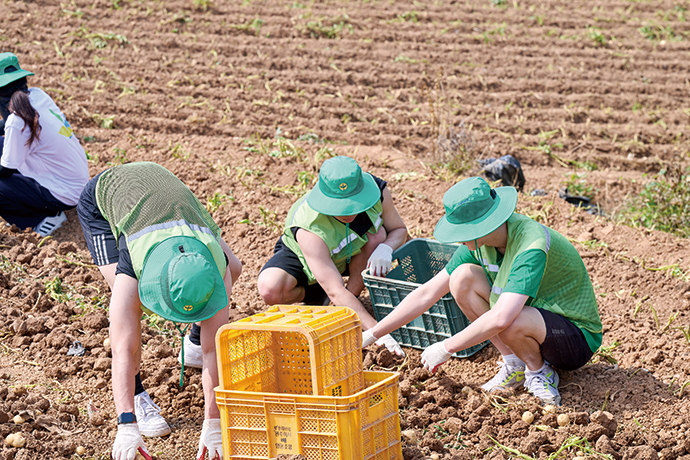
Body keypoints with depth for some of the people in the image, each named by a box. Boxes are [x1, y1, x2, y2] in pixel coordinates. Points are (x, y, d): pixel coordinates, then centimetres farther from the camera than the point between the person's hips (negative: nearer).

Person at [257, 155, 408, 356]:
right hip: (302, 254, -3)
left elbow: (399, 230, -10)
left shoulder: (377, 190, -29)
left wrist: (386, 248, -35)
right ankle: (316, 295, 1)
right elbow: (336, 292, -44)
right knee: (269, 290, -33)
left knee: (377, 236, -31)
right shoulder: (310, 228, -42)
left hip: (350, 254, 3)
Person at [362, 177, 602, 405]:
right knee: (463, 277, -10)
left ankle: (540, 372, -5)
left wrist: (445, 348, -30)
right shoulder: (478, 243, -7)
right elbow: (427, 294, -2)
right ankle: (513, 365, -2)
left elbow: (501, 318, -42)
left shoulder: (532, 248, -32)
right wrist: (369, 336, -3)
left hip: (578, 339, -7)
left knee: (511, 321, -39)